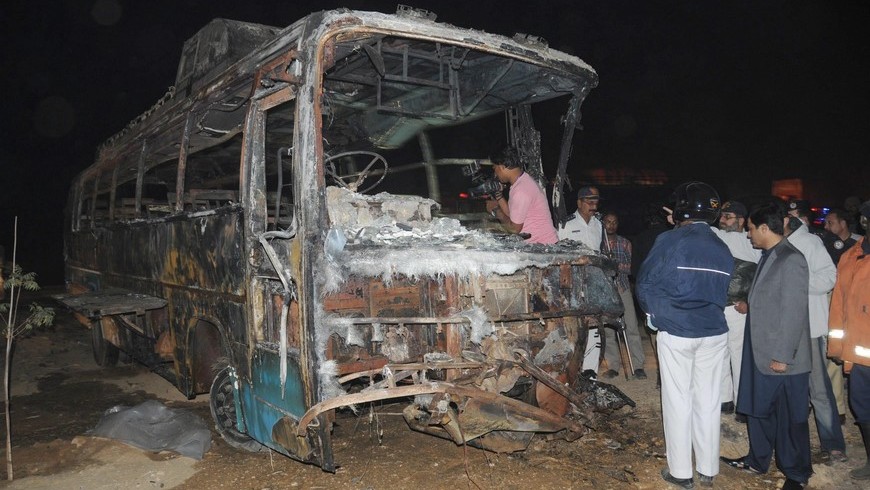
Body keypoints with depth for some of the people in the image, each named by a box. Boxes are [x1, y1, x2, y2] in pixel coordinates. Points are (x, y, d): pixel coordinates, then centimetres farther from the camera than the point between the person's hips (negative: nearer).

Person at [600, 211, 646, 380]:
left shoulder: (624, 243, 11)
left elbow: (629, 267, 2)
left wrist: (616, 264, -16)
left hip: (622, 287, 1)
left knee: (631, 326, -4)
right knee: (607, 329, 1)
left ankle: (638, 365, 1)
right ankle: (613, 365, 10)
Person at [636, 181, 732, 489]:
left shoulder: (670, 241, -10)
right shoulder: (722, 249, 5)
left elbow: (645, 283, -5)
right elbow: (724, 291, 9)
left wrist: (654, 313, 12)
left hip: (676, 333, -4)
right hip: (714, 333, 5)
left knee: (678, 401, 5)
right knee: (708, 401, 13)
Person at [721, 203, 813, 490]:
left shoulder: (791, 260, -18)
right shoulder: (767, 257, 8)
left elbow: (794, 312, -20)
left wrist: (783, 356, -19)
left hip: (782, 358, -8)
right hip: (761, 353, 8)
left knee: (790, 418, 9)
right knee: (757, 409, 19)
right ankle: (758, 460, 36)